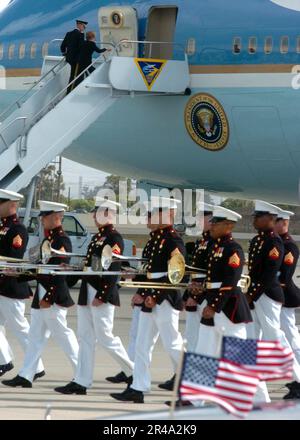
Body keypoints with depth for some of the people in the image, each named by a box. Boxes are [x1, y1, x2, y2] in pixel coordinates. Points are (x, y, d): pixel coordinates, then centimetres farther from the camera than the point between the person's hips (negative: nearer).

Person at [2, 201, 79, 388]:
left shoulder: (62, 240, -16)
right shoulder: (48, 238, 14)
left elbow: (60, 272, -21)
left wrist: (49, 297, -22)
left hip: (54, 297, -10)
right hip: (41, 295, 10)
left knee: (63, 334, -4)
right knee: (36, 336, 9)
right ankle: (25, 376, 10)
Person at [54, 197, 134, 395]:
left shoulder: (114, 238, -12)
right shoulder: (98, 236, 16)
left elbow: (113, 269, -19)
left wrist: (101, 296, -22)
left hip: (103, 295, -10)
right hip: (87, 293, 10)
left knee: (105, 337, -5)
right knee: (85, 337, 7)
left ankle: (133, 373, 8)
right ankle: (81, 382, 7)